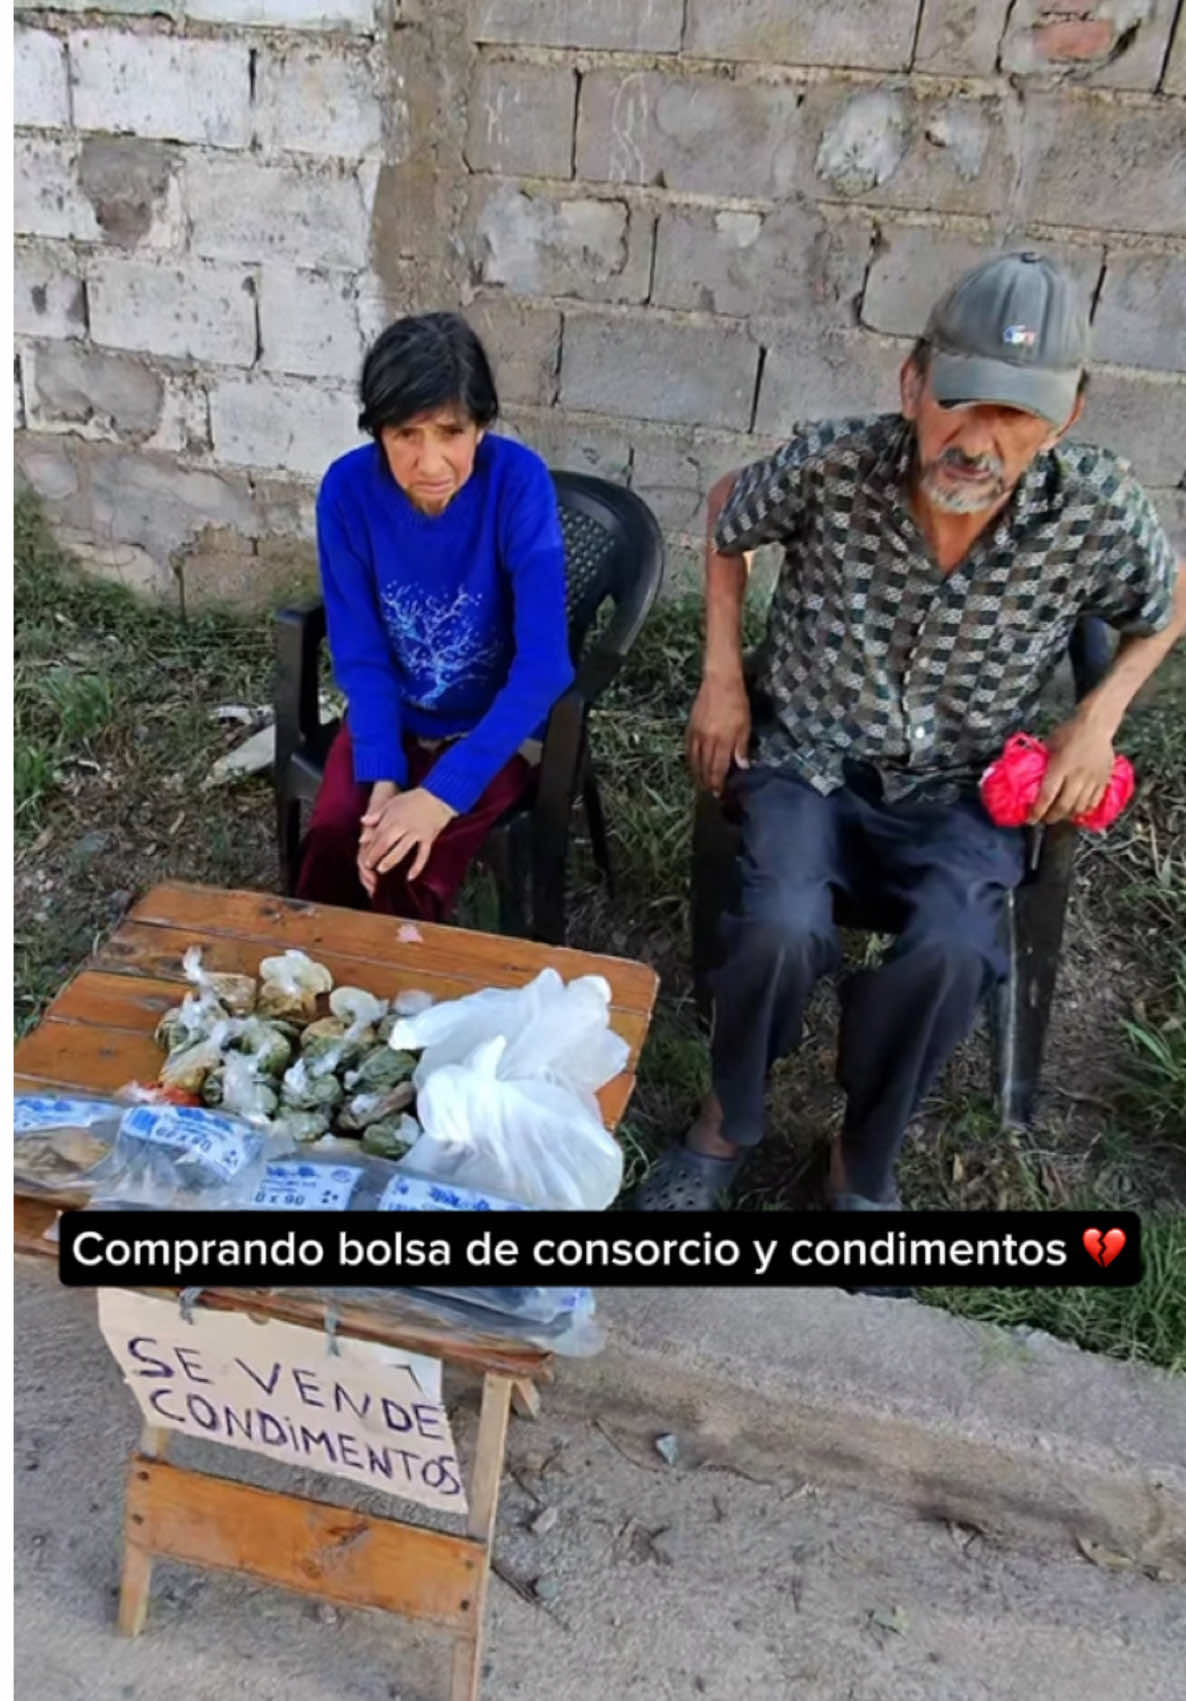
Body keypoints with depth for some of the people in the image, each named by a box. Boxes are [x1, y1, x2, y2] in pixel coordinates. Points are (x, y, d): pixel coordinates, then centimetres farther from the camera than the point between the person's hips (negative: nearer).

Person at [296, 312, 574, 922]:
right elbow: (360, 654, -9)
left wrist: (441, 794, -31)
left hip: (499, 725, -2)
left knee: (406, 871, -23)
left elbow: (543, 662, -27)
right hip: (391, 716, 3)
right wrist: (382, 779, -24)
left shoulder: (518, 482, -24)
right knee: (332, 846, -21)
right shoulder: (348, 488, -16)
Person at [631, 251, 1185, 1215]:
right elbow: (726, 515, 6)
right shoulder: (831, 467, -17)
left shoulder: (1099, 511, -14)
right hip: (807, 761, 0)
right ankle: (729, 1122, 3)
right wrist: (722, 677, 1)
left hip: (959, 791, 1)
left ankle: (866, 1160, 2)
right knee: (781, 930, -30)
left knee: (951, 957, -29)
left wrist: (1098, 722, -5)